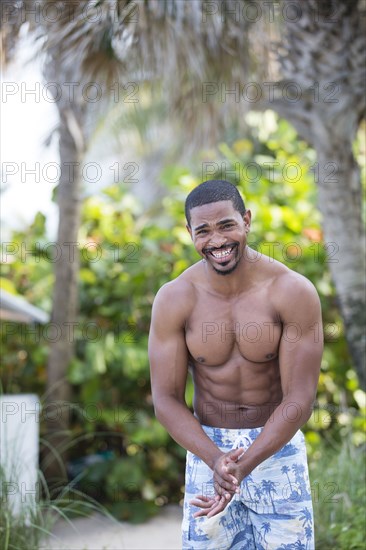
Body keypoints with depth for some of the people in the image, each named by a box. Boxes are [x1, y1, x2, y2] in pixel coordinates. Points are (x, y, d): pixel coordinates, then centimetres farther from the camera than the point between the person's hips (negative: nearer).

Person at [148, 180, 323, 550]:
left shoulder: (295, 292, -16)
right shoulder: (174, 299, -11)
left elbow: (299, 400, -15)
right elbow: (166, 400, -9)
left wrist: (242, 468, -25)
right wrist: (217, 461, -25)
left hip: (277, 446, -1)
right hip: (207, 447, 1)